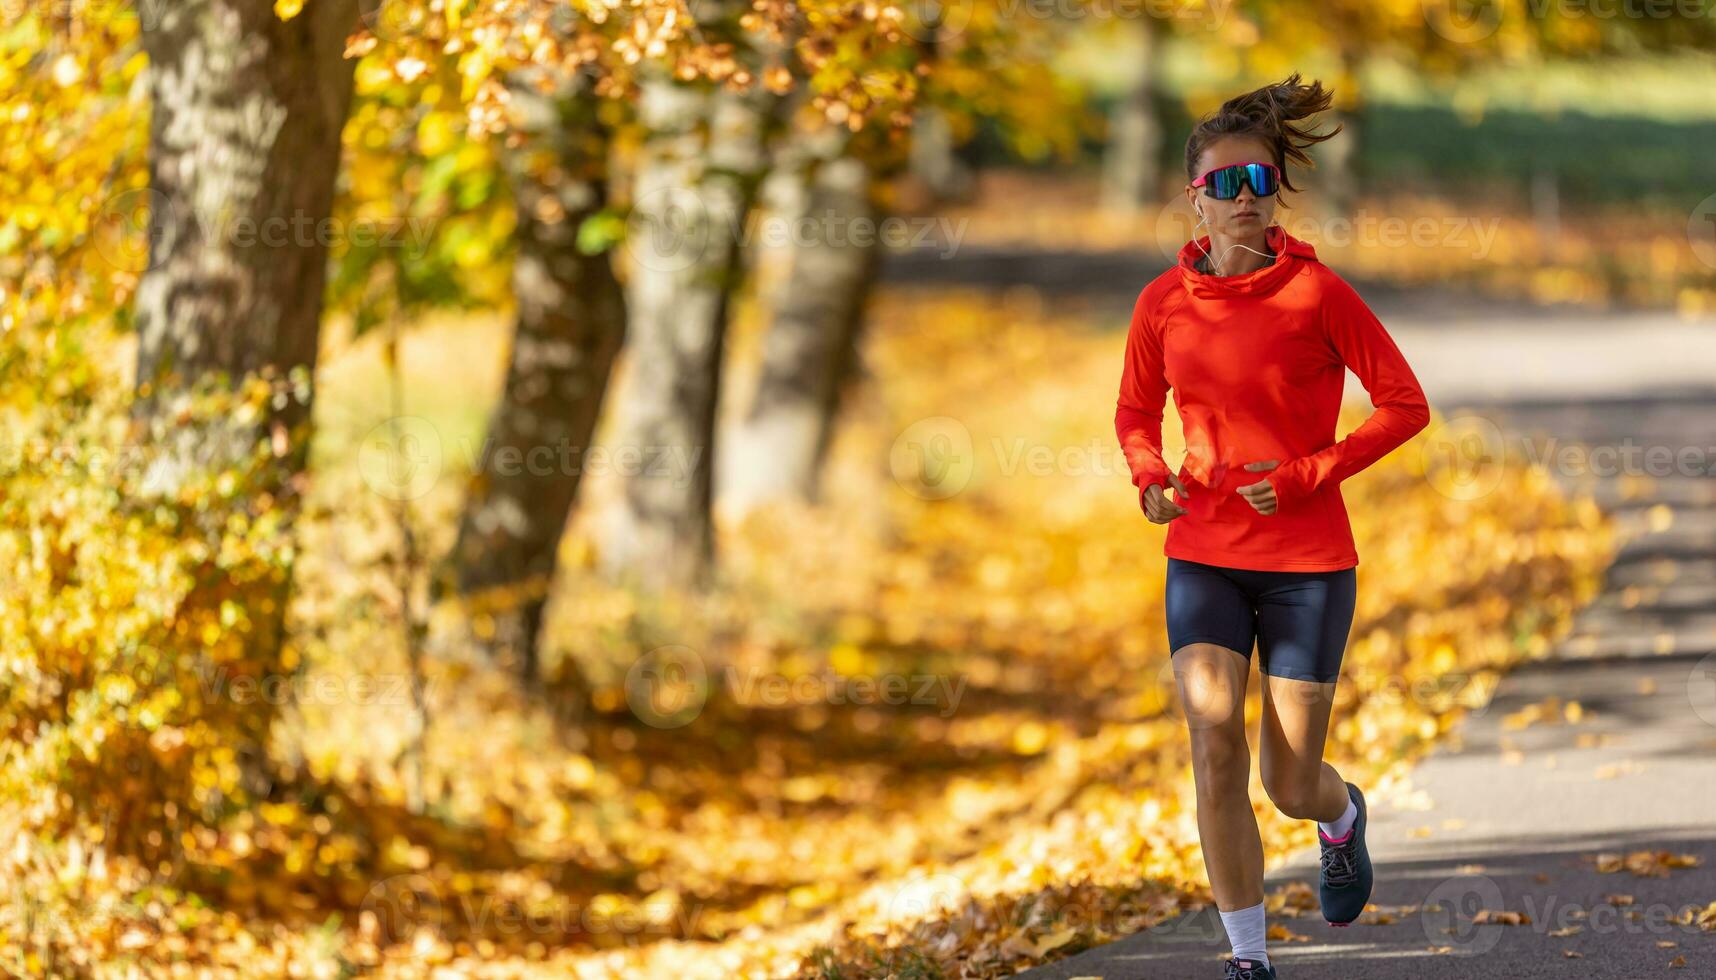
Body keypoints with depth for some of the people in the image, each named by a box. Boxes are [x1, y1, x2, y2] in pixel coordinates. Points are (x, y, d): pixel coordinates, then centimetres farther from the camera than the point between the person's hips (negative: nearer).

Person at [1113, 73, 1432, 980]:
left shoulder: (1315, 291, -10)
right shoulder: (1164, 303, 0)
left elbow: (1405, 405, -5)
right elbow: (1136, 413, 15)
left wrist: (1307, 475, -16)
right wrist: (1150, 478, -6)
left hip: (1308, 562, -2)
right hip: (1203, 556, 2)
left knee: (1291, 785, 3)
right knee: (1215, 752, -14)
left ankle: (1342, 817, 42)